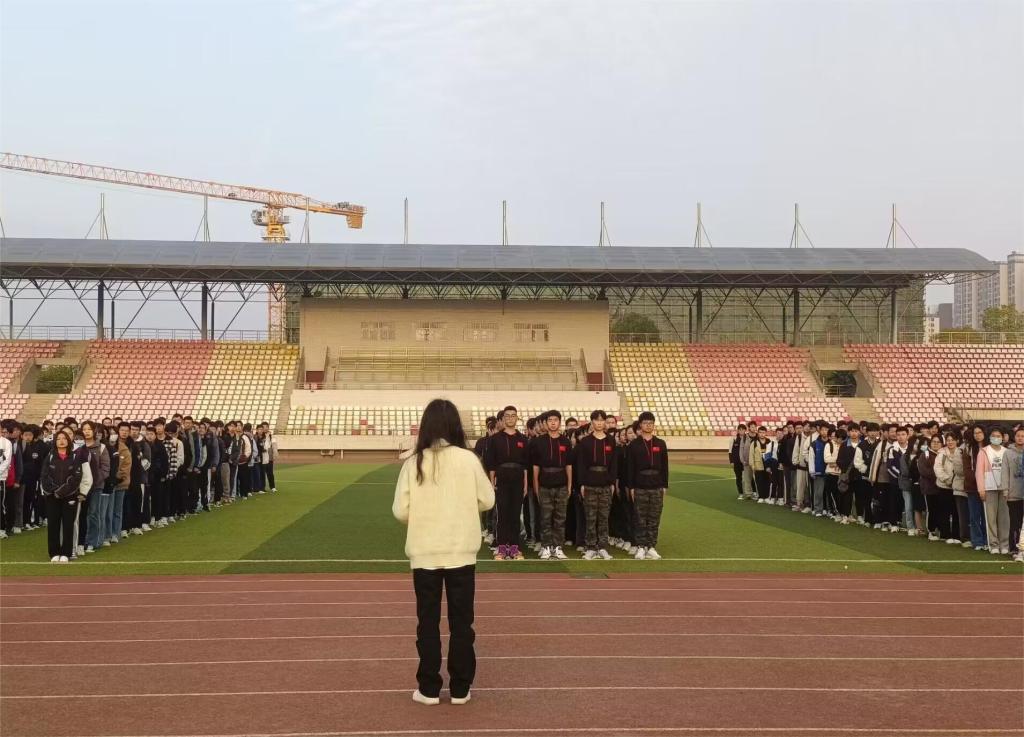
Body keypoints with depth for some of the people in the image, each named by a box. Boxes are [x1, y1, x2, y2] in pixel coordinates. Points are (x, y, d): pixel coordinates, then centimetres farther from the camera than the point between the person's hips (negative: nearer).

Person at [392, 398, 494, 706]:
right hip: (461, 551, 0)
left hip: (424, 553, 0)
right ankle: (460, 688, 16)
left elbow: (400, 511, -6)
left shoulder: (414, 462, -8)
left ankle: (429, 688, 16)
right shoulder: (468, 459, -9)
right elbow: (487, 500, 0)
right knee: (461, 621, 11)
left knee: (428, 622, 11)